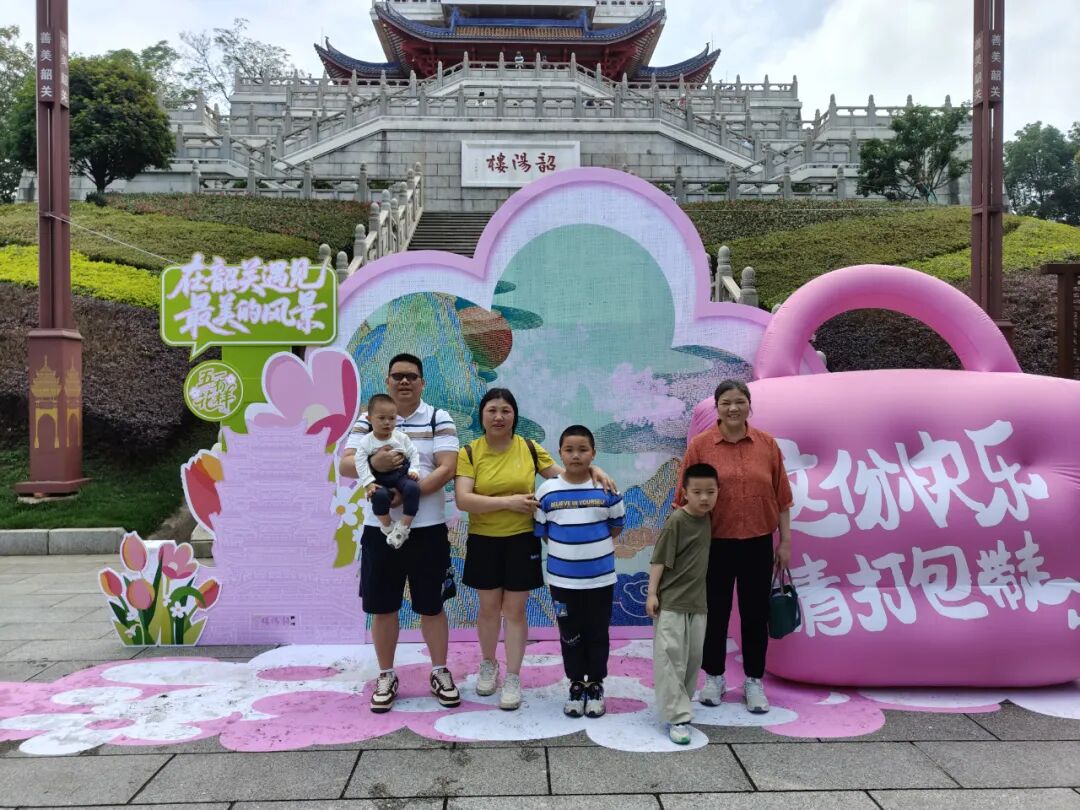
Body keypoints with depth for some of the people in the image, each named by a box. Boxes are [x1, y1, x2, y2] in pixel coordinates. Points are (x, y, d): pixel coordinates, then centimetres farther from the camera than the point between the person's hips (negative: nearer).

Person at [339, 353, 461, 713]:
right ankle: (386, 676, 26)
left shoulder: (439, 419, -1)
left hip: (427, 529, -1)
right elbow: (345, 465, -3)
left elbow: (446, 468, -10)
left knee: (431, 605, 9)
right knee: (382, 606, 10)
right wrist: (374, 463, -25)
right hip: (379, 530, 2)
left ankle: (440, 672, 26)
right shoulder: (368, 420, 4)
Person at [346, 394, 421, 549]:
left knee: (413, 488, -30)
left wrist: (414, 470, -8)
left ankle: (403, 526, -16)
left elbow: (413, 454, 9)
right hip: (380, 480, -2)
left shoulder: (401, 437, 5)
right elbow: (361, 463, -9)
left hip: (401, 475, 2)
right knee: (379, 495, -35)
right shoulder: (366, 442, -2)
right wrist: (368, 483, -20)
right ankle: (387, 527, -7)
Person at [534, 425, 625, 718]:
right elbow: (541, 532, 2)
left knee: (597, 634, 12)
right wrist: (566, 550, 1)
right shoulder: (547, 491, -7)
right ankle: (576, 685, 29)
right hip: (562, 579, 0)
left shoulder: (607, 490, -7)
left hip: (600, 578, 0)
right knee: (570, 635, 13)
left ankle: (596, 685, 29)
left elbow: (616, 527, 6)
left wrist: (593, 547, 1)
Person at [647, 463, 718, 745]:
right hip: (670, 601, -7)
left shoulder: (706, 518, 6)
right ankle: (676, 717, -5)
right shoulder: (676, 521, -16)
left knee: (693, 657, 13)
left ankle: (675, 702, 29)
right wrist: (652, 594, -16)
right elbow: (659, 559, -14)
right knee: (670, 656, -8)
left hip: (697, 601, 7)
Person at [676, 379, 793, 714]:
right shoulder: (700, 446, -6)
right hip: (715, 545, -1)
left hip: (758, 544, 2)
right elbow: (688, 500, -3)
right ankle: (714, 677, 30)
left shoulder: (767, 444, 0)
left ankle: (754, 681, 27)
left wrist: (785, 541, 3)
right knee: (715, 612, 12)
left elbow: (781, 497, 4)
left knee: (755, 613, 11)